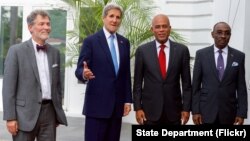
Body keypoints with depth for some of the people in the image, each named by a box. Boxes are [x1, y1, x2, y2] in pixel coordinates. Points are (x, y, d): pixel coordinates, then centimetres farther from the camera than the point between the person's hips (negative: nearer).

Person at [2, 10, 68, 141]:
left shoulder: (54, 52, 11)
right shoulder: (16, 50, -4)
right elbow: (8, 86, -7)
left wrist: (58, 111, 15)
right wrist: (10, 117, -11)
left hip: (49, 111, 5)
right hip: (26, 112, -4)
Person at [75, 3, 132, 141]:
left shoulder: (124, 42, 12)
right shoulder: (90, 41, -3)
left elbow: (126, 74, 13)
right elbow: (79, 70, -6)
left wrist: (127, 99, 9)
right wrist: (84, 74, -30)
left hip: (117, 104, 5)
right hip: (97, 104, -5)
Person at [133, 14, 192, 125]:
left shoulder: (182, 50, 1)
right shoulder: (142, 50, 0)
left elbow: (186, 83, 3)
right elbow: (137, 83, 2)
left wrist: (186, 108, -1)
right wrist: (138, 108, -3)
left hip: (174, 110, 1)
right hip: (150, 110, -1)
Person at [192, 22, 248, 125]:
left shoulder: (239, 56, 2)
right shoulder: (201, 54, 0)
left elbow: (241, 87, 3)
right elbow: (196, 85, 0)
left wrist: (241, 113, -3)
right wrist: (195, 111, -5)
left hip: (229, 112, 1)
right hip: (206, 111, -1)